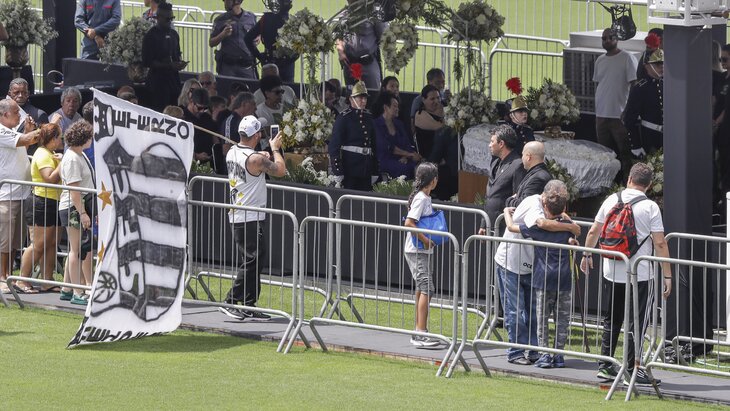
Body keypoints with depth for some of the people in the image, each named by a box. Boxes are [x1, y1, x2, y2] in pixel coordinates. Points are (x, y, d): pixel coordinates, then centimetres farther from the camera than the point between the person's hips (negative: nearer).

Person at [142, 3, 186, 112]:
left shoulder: (173, 34, 14)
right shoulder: (151, 35, -7)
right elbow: (147, 62, -11)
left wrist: (180, 62, 2)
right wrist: (170, 65, -17)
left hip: (174, 78, 6)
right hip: (158, 78, -6)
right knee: (160, 110, -10)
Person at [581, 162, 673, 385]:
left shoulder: (612, 200, 3)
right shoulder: (650, 207, -9)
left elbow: (593, 232, 11)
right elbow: (660, 244, -12)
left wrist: (587, 255, 28)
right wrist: (667, 276, -8)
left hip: (612, 273, 4)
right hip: (640, 275, -4)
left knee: (611, 320, 16)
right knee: (636, 324, 1)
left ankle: (605, 366, 19)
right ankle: (632, 371, 0)